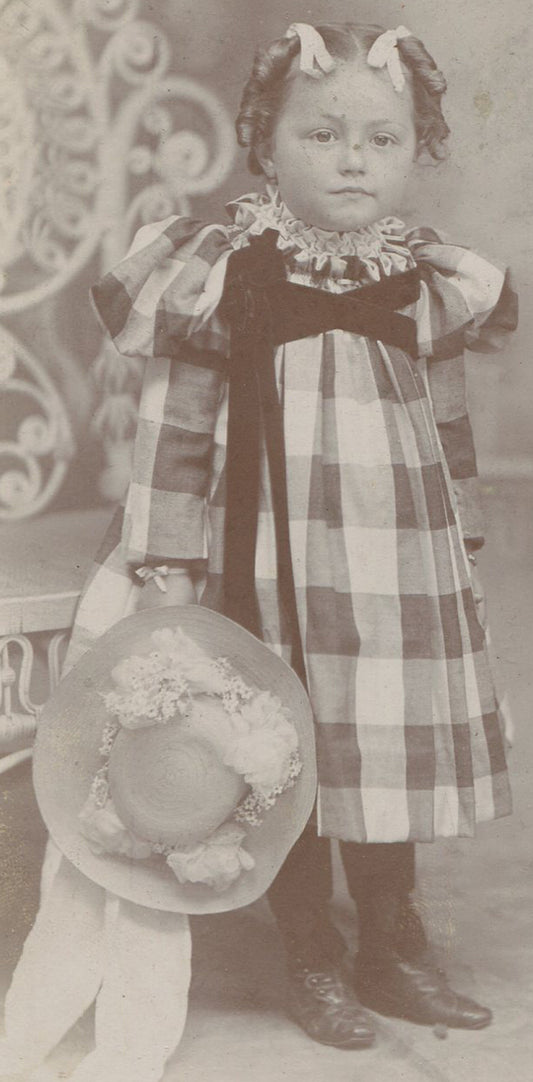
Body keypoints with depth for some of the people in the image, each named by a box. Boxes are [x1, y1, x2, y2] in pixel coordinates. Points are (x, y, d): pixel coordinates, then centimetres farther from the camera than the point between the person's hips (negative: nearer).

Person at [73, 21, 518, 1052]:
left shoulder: (432, 291, 5)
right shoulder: (223, 281, -8)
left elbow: (448, 430, 13)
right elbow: (174, 431, -6)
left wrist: (459, 550, 15)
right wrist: (166, 566, -8)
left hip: (399, 574, 4)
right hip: (276, 569, -3)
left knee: (389, 757, 13)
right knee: (292, 765, 6)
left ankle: (393, 949, 32)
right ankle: (311, 962, 25)